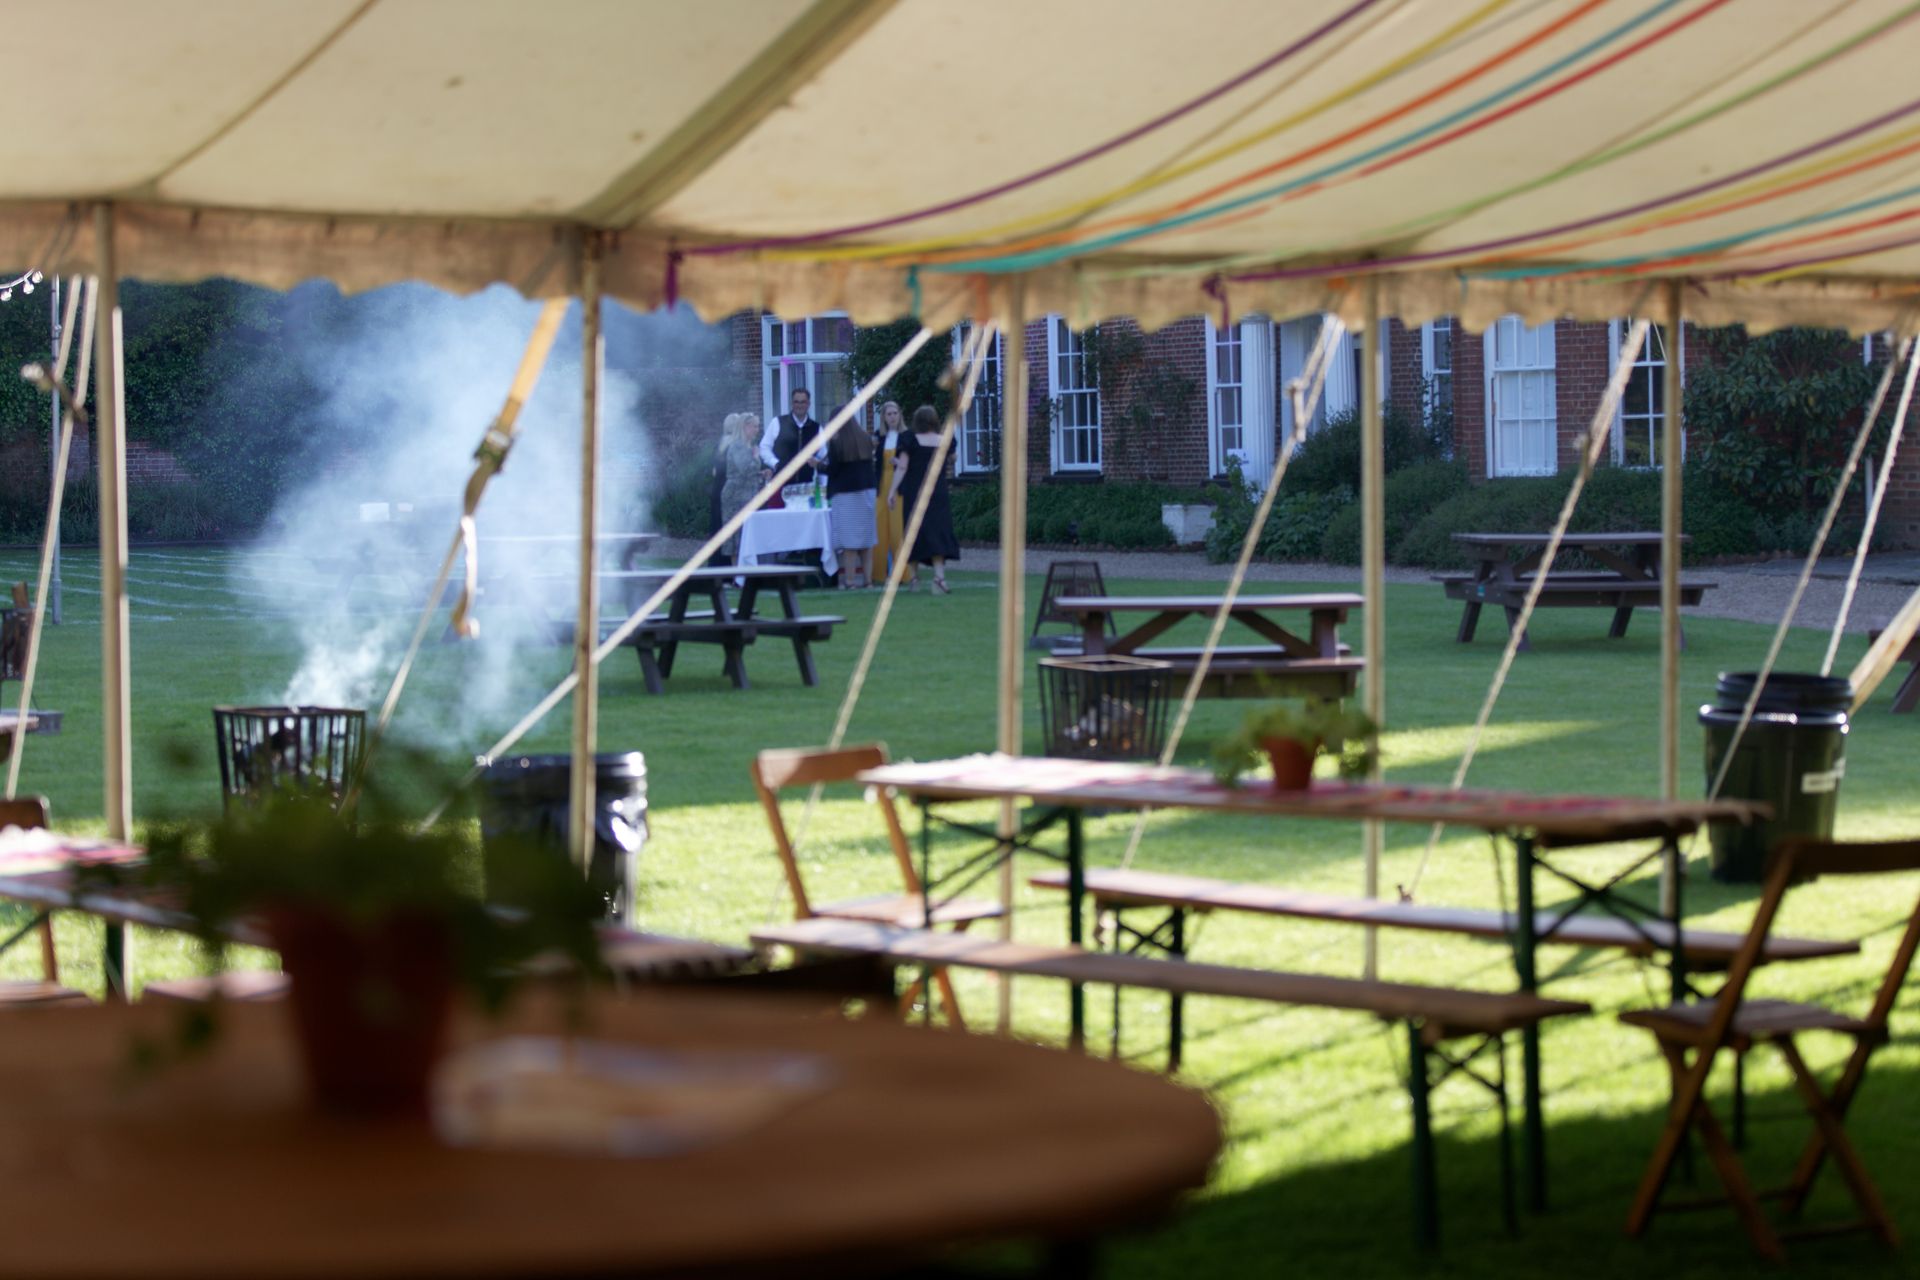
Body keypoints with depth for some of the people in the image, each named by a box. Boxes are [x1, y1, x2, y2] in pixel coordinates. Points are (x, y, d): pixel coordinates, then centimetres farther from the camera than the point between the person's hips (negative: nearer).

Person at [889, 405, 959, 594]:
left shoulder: (910, 441, -6)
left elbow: (902, 468, -8)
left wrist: (892, 491, -2)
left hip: (915, 493, -1)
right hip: (938, 493, 1)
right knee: (938, 533, 0)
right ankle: (939, 575, -18)